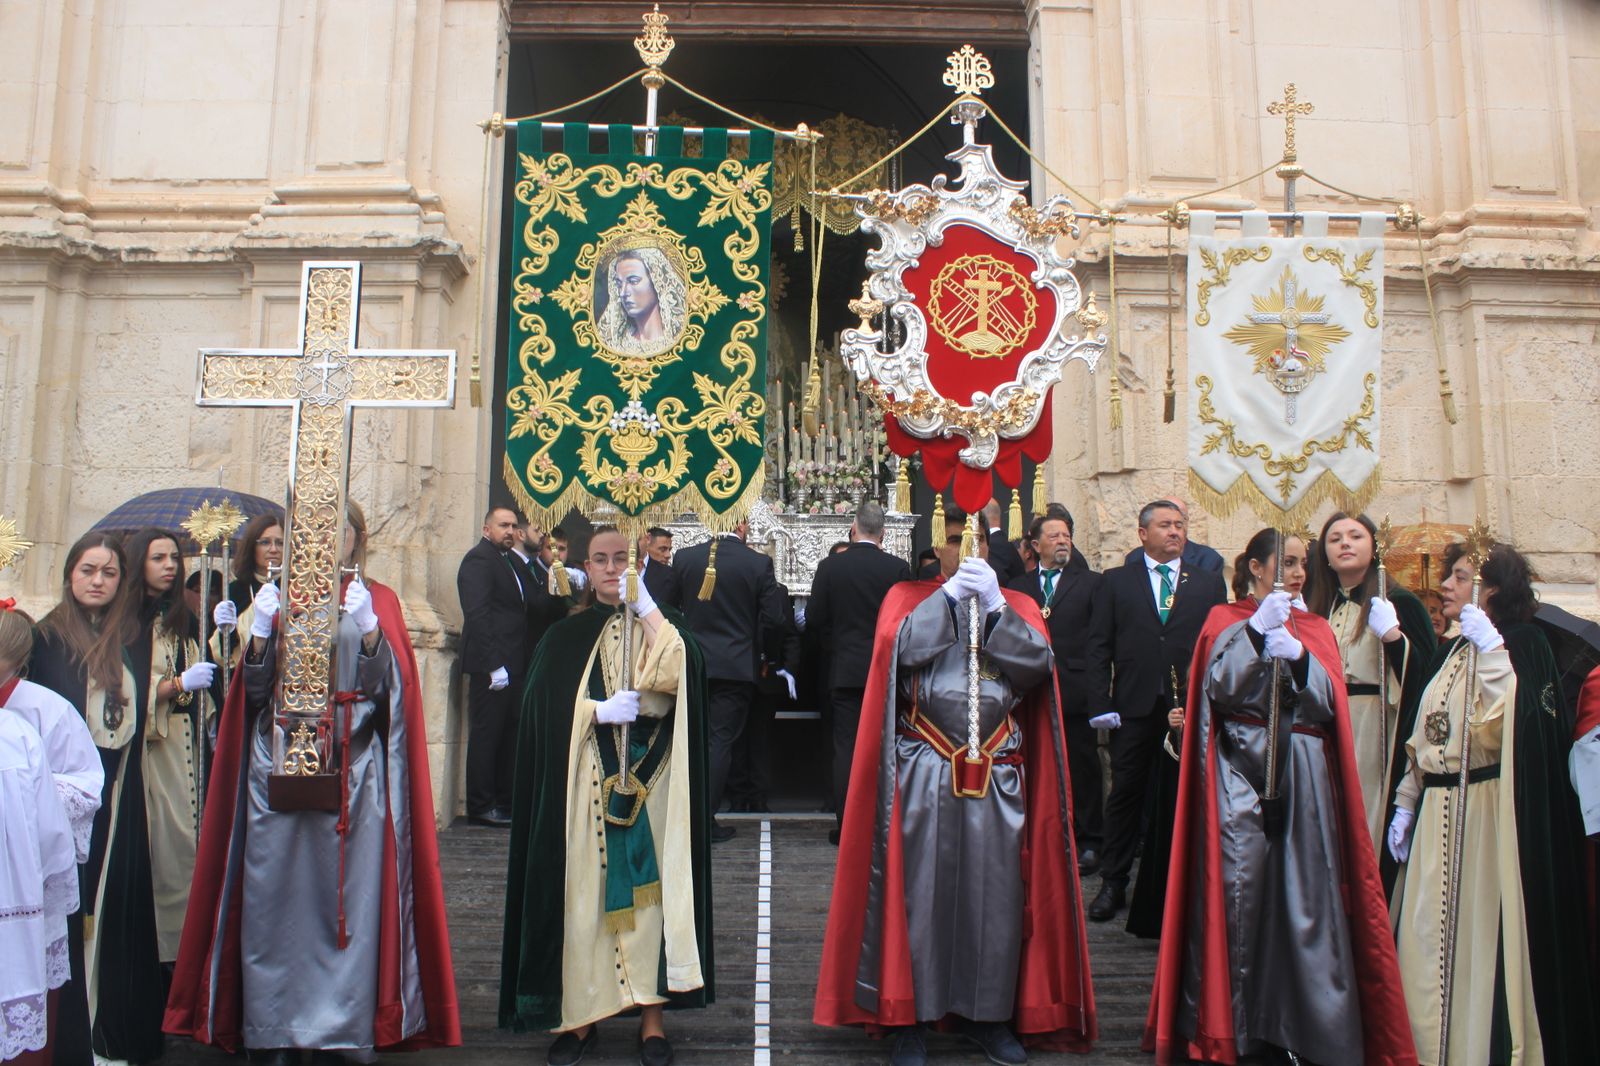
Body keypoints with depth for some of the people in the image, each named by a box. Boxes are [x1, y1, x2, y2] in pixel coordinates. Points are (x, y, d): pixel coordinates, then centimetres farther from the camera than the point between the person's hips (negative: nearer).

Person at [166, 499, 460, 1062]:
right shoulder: (278, 597, 11)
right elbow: (254, 691, 5)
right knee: (275, 898, 1)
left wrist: (368, 626, -19)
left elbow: (385, 687, -5)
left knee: (346, 896, -3)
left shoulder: (379, 600, 7)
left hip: (351, 774, -1)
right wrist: (259, 631, -11)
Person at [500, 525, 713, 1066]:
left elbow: (677, 675, -12)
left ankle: (652, 1018, 6)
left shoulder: (663, 626, 9)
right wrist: (599, 712, -11)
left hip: (649, 783, -1)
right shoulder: (566, 636, 12)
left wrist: (645, 606, -12)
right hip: (583, 785, 1)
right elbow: (543, 707, 1)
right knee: (583, 893, 1)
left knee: (649, 889, -2)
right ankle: (580, 1017, 11)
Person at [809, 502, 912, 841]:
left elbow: (815, 619, -3)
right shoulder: (898, 568, -5)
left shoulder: (830, 566, -5)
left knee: (846, 749, 4)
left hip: (845, 670, -1)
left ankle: (846, 825, 6)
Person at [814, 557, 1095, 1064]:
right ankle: (911, 1017, 12)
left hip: (998, 779, 2)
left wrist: (994, 604, -10)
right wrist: (949, 595, -13)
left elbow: (1036, 663, -4)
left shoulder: (1017, 605, 13)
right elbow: (900, 646, -12)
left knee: (996, 894, 5)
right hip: (924, 775, -2)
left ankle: (986, 1013, 20)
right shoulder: (909, 597, 8)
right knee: (919, 891, 1)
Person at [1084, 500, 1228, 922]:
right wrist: (1101, 704, -5)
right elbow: (1098, 646, 3)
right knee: (1125, 795, 4)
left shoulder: (1209, 583, 10)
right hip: (1134, 708, -1)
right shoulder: (1116, 582, 7)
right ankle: (1113, 883, 14)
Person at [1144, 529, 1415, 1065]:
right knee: (1236, 889, -6)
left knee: (1302, 895, -2)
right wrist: (1257, 629, -15)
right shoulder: (1225, 620, 9)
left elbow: (1327, 702, 3)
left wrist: (1297, 655, -14)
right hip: (1240, 771, -3)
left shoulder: (1316, 630, 18)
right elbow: (1218, 686, -8)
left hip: (1302, 777, 3)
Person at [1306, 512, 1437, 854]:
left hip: (1374, 732, -5)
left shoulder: (1400, 603, 0)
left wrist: (1392, 636, -21)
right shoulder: (1319, 608, 15)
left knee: (1368, 836, -4)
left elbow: (1425, 676, -8)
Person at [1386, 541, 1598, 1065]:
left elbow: (1513, 726, -24)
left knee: (1480, 937, -1)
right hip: (1436, 812, 7)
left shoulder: (1522, 645, -7)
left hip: (1485, 813, -7)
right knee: (1427, 939, 10)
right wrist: (1405, 805, 14)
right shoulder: (1449, 652, 15)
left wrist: (1490, 648, -25)